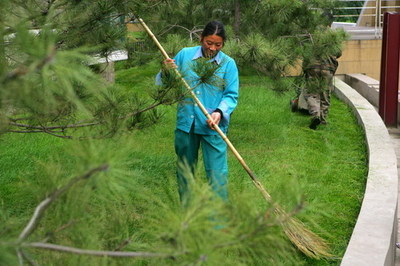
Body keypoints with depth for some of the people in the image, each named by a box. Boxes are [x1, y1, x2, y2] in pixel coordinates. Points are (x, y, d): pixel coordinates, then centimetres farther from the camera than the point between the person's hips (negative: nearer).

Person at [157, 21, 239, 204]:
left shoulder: (228, 64, 1)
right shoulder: (184, 55, 5)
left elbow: (232, 95, -3)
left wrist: (220, 112, -22)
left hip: (213, 126, -3)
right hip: (185, 122, 3)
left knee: (216, 171, -6)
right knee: (185, 168, 14)